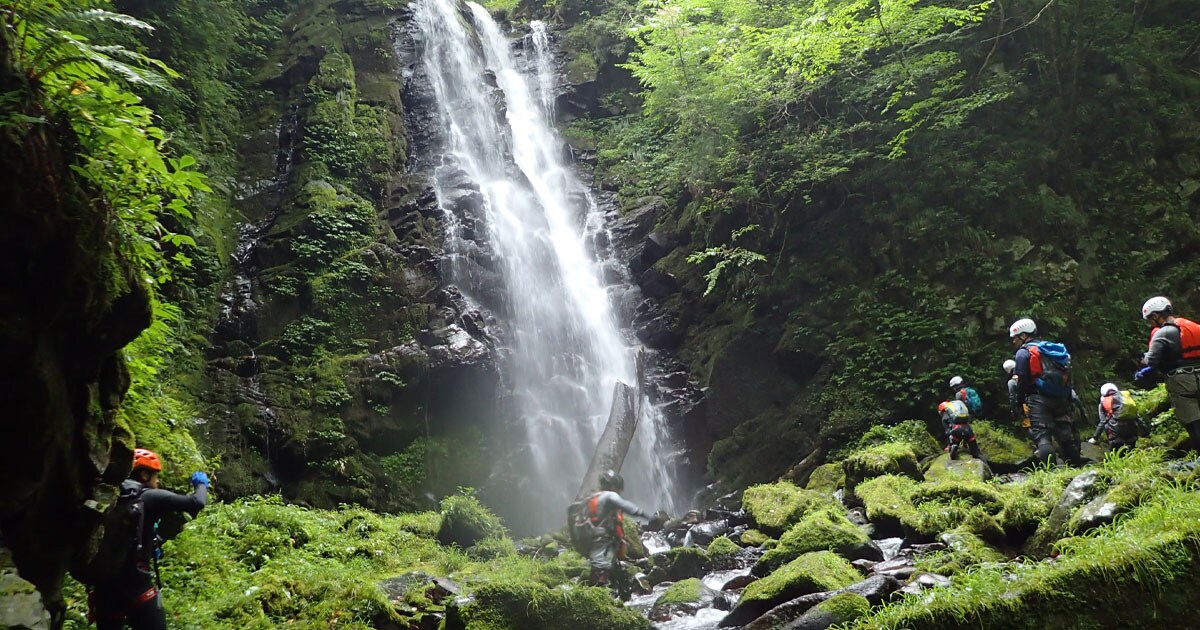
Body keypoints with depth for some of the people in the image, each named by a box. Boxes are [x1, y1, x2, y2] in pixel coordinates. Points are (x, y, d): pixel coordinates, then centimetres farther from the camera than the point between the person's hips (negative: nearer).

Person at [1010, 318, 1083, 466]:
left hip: (1039, 400, -7)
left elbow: (1022, 382, -6)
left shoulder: (1024, 352, -1)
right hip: (1061, 399, 7)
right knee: (1066, 435, 13)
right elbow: (1067, 377, 20)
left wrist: (1020, 404, 3)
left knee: (1041, 435, -13)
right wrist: (1068, 401, 23)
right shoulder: (1051, 348, 22)